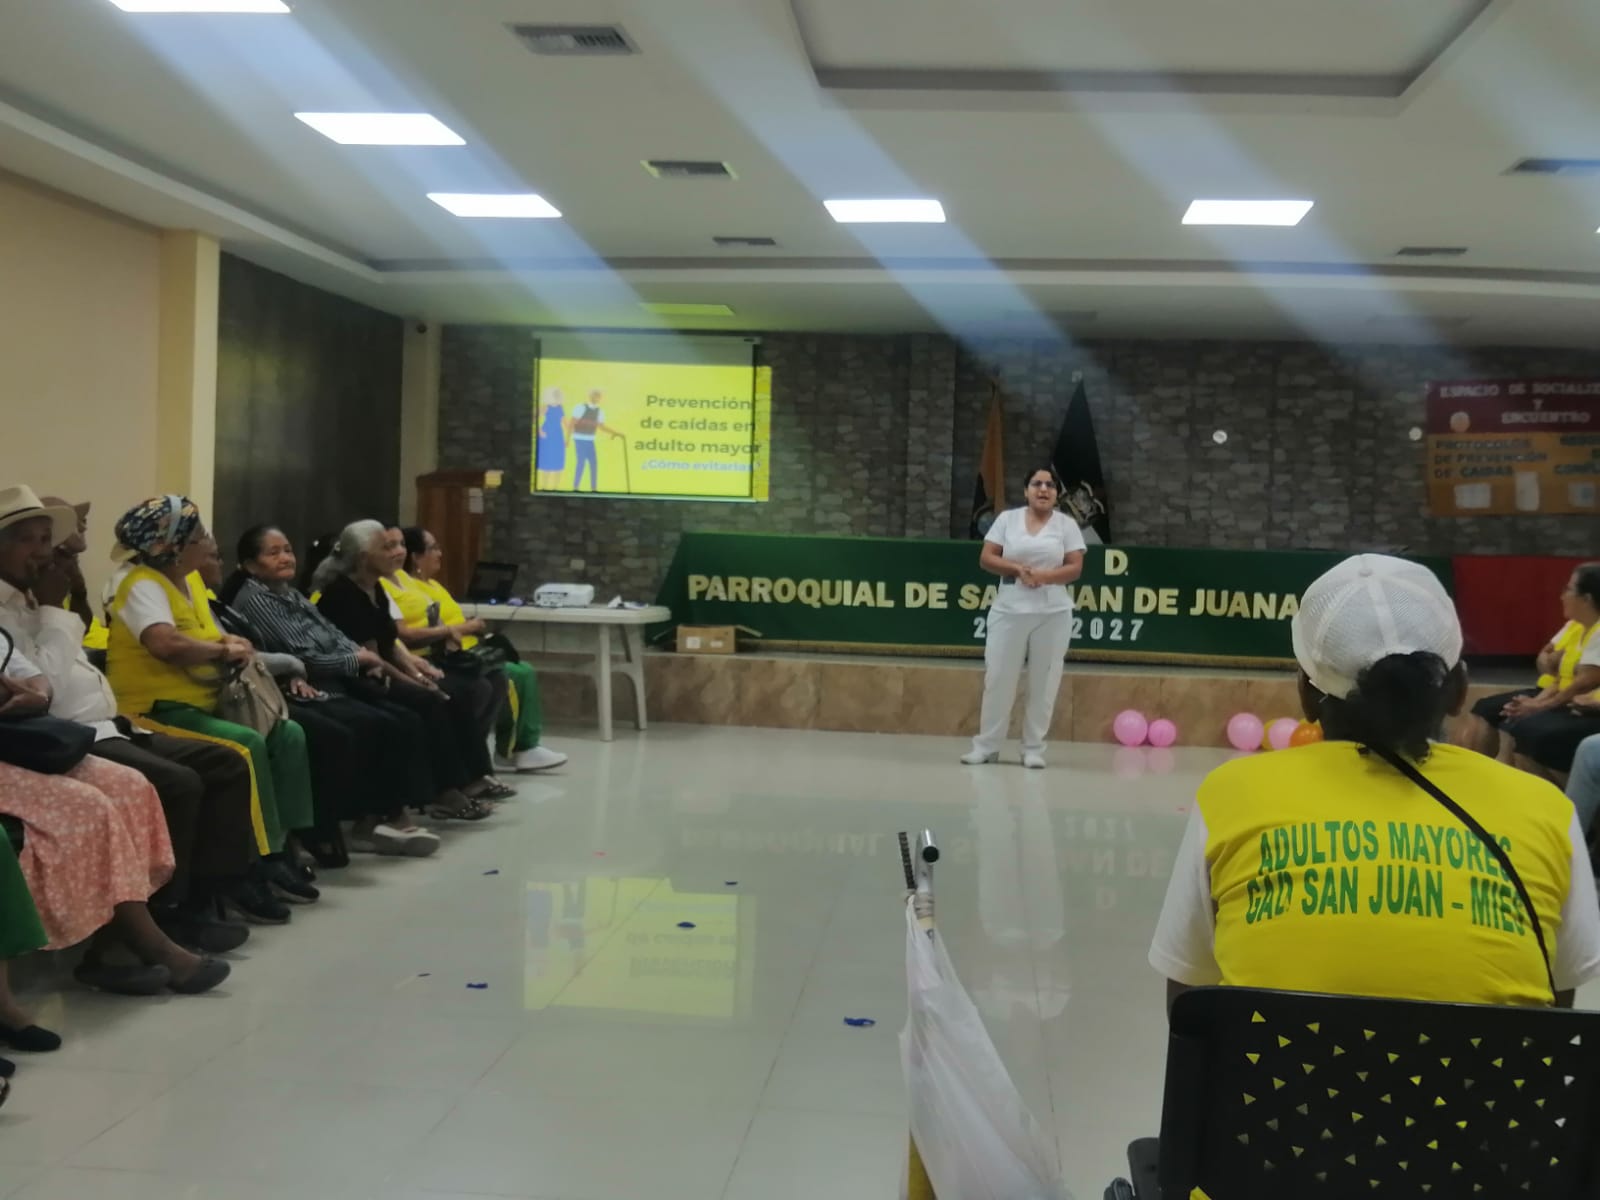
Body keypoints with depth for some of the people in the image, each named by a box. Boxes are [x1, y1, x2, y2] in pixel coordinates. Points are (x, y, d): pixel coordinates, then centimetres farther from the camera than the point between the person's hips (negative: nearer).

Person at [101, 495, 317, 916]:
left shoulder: (186, 581, 16)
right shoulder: (141, 584, -14)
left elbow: (208, 636, 24)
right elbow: (167, 644, -31)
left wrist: (232, 644, -1)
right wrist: (223, 651, -16)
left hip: (203, 703, 10)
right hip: (157, 708, -10)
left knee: (288, 734, -7)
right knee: (247, 745, -30)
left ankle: (278, 848, -7)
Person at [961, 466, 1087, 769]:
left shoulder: (1067, 524, 3)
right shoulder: (1007, 519, 6)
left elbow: (1075, 568, -3)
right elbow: (986, 559, 1)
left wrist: (1042, 576, -18)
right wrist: (1017, 568, -14)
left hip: (1053, 614, 0)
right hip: (1009, 611, 1)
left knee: (1043, 682, 3)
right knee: (998, 678, 2)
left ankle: (1034, 748, 12)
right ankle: (986, 745, 12)